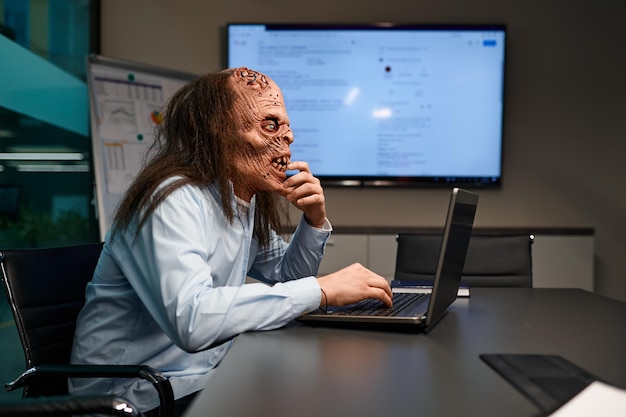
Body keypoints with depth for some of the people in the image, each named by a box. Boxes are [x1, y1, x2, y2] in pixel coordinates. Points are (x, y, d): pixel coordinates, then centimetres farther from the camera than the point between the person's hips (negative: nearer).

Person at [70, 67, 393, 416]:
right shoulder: (175, 199, -22)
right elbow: (191, 320, -37)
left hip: (203, 380, 9)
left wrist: (315, 220, 1)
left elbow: (284, 276, 21)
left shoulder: (245, 199, 7)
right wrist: (322, 290, -31)